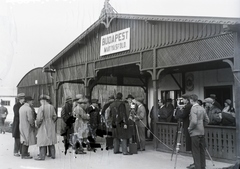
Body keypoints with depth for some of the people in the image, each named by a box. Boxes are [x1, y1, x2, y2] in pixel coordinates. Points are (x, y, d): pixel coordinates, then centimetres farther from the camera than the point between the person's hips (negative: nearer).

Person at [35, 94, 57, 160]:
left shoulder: (41, 108, -16)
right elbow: (55, 116, 5)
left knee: (43, 141, 1)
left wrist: (37, 125, -1)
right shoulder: (51, 107, 2)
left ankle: (42, 156, 3)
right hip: (51, 127, 6)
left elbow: (39, 118, -17)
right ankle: (53, 155, 19)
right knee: (51, 140, 13)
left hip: (43, 127, -6)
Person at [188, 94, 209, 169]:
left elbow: (194, 121, -23)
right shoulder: (202, 108, 8)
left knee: (195, 151, 0)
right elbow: (207, 120, 12)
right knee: (202, 150, 14)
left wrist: (190, 128, -7)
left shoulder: (193, 108, -15)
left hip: (195, 133, -8)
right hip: (202, 132, 8)